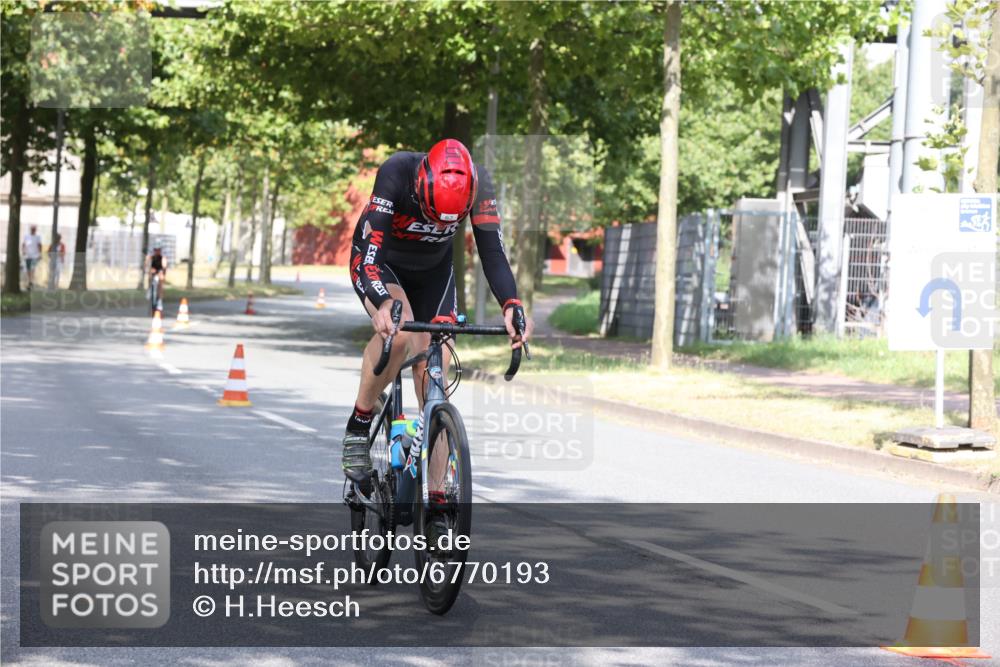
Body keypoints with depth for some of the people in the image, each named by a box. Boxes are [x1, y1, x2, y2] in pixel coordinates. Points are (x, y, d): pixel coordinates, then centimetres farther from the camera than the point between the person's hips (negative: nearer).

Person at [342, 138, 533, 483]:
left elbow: (492, 252, -28)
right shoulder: (396, 173, -37)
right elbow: (367, 249, -43)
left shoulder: (478, 184, -29)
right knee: (398, 331, -34)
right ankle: (358, 428, -13)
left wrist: (511, 305, -46)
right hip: (380, 262, -3)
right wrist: (382, 303, -60)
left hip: (433, 272, 3)